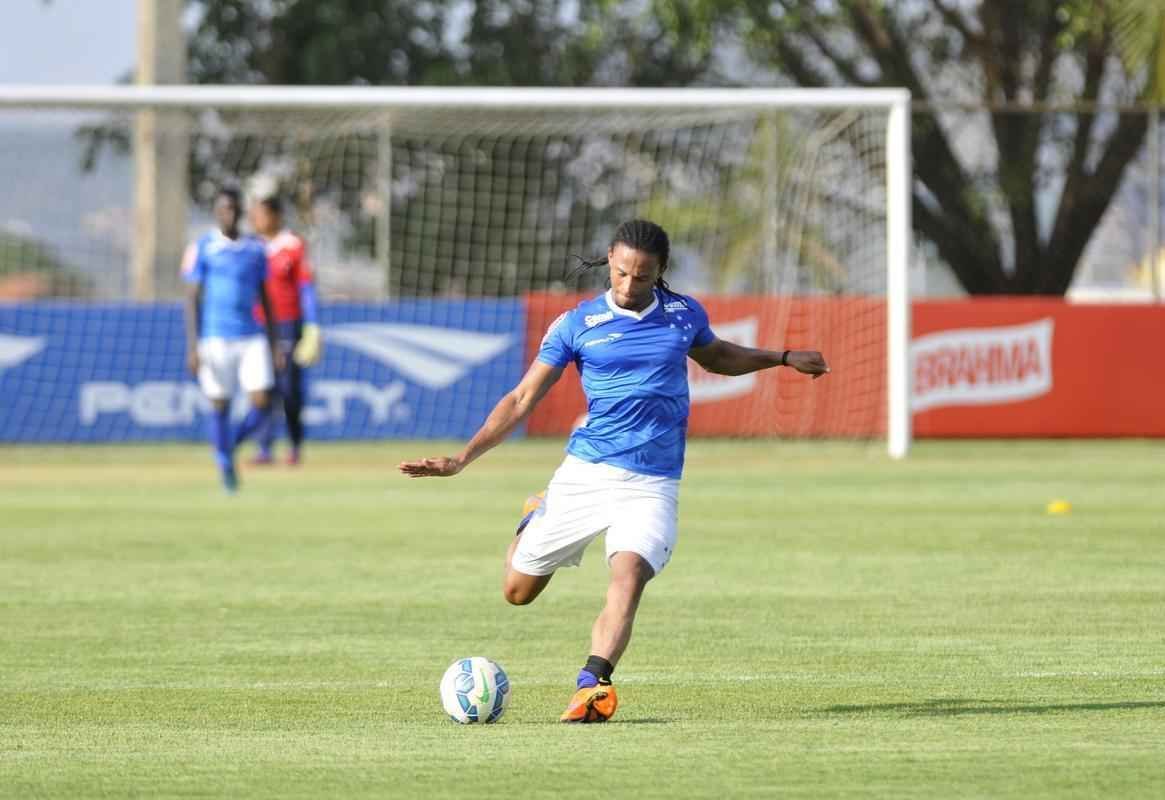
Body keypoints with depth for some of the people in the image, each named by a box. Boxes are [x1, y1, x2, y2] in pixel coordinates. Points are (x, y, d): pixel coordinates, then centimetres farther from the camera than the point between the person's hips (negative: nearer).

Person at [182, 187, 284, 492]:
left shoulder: (255, 250, 9)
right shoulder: (202, 249, -3)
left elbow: (265, 300, 14)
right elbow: (192, 300, -5)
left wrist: (274, 345, 11)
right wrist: (192, 348, -12)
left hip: (252, 339, 3)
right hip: (215, 339, -3)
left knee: (262, 403, -7)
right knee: (220, 406, 1)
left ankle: (232, 444, 20)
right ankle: (225, 465, 17)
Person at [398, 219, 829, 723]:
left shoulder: (684, 315, 7)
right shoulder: (577, 324, -1)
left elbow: (715, 356, 32)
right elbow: (522, 399, 1)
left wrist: (782, 358, 28)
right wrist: (462, 459, -6)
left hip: (653, 486, 0)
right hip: (584, 473, 0)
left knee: (628, 576, -27)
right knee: (518, 590, 7)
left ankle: (592, 685, -38)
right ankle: (535, 521, 40)